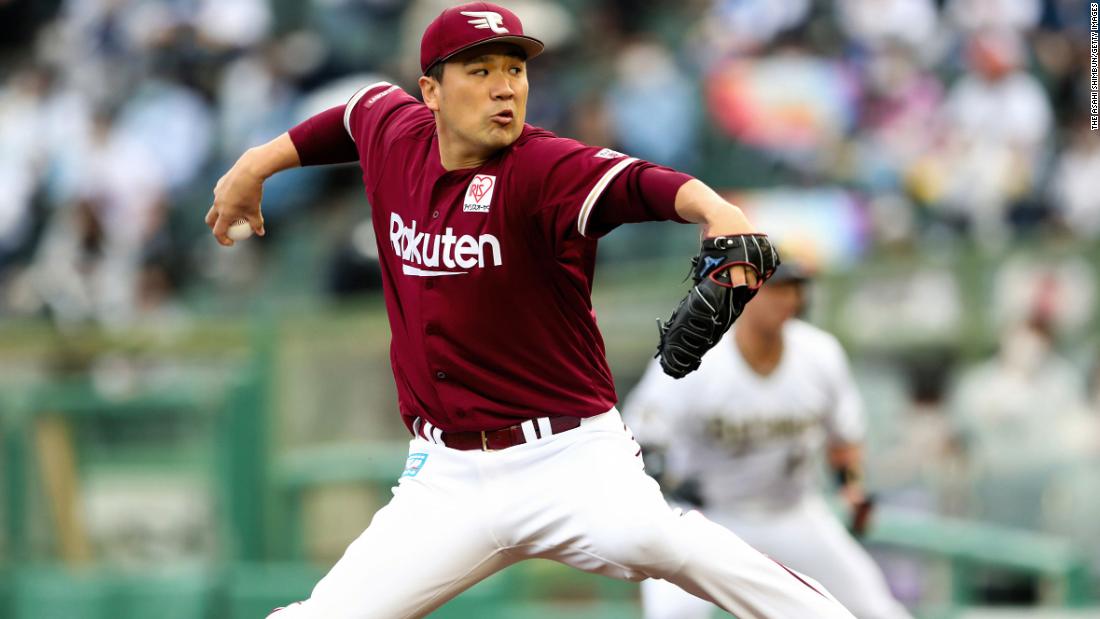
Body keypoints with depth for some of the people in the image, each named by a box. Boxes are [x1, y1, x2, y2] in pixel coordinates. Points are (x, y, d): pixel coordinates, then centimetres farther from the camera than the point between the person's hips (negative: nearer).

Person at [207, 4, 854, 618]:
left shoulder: (545, 169, -15)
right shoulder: (396, 140, 3)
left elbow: (634, 183, -36)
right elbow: (364, 109, 28)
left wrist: (716, 210, -56)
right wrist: (258, 164, 29)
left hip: (571, 457, -5)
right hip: (447, 478, 6)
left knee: (638, 533, -35)